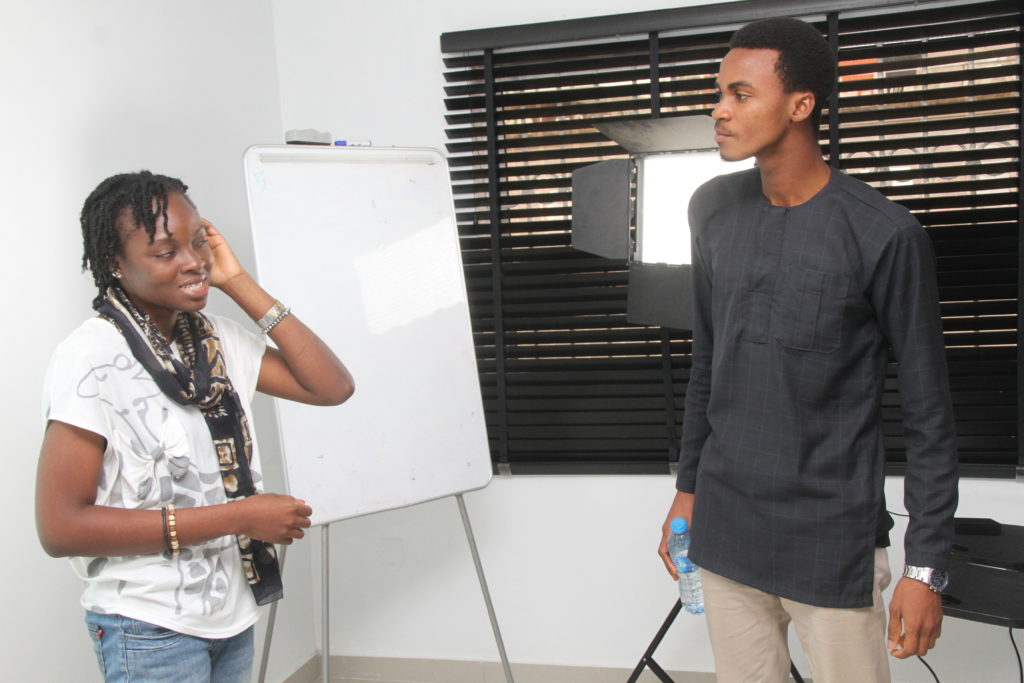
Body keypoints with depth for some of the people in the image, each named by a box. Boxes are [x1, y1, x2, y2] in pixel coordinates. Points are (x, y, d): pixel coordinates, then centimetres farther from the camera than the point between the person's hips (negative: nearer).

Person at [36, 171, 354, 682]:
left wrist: (240, 284, -9)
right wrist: (238, 516, -22)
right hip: (150, 631, -6)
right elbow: (60, 527, -21)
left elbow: (332, 387, -5)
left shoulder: (217, 339, 2)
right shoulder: (92, 357, -17)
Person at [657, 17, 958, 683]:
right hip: (724, 528, 4)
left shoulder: (884, 235, -12)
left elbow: (929, 416, -7)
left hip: (833, 545, -4)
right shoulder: (713, 209, 3)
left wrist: (927, 568, -7)